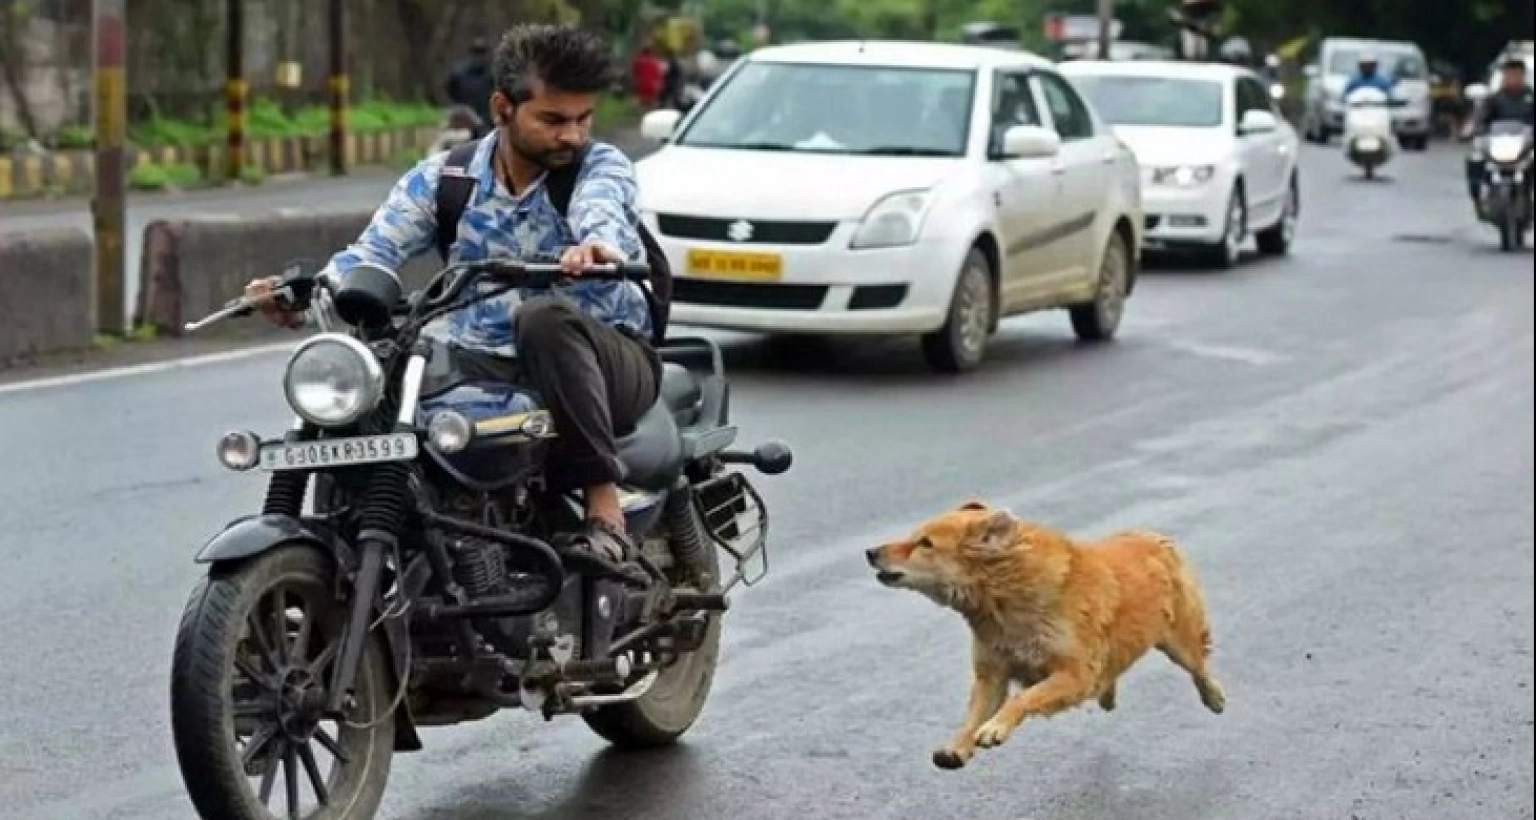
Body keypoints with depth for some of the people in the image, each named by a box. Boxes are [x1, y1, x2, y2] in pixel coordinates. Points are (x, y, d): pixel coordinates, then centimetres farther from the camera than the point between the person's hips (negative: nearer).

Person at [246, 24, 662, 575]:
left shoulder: (601, 166, -3)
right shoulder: (442, 178, 5)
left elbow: (606, 217, -26)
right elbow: (377, 247, -6)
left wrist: (598, 247, -53)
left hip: (607, 361, -3)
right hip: (485, 367, 3)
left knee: (547, 318, -36)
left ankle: (605, 509, -32)